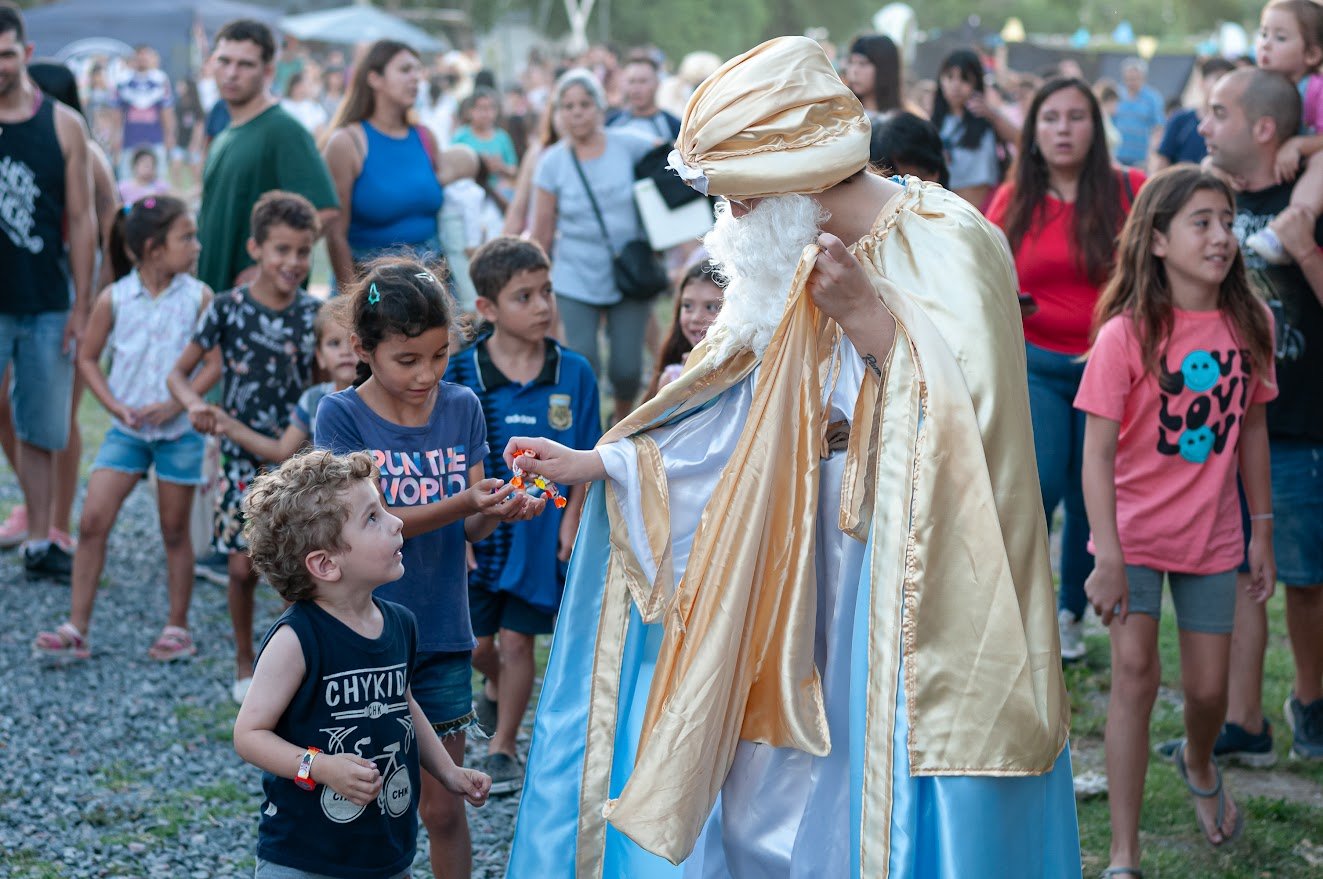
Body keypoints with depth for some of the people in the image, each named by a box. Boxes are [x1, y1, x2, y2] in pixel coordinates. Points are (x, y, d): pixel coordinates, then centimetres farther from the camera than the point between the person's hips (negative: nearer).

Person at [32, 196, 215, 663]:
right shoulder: (114, 299, -5)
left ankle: (177, 628, 20)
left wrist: (174, 404, -16)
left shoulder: (198, 297, -6)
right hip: (126, 428, 1)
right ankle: (76, 629, -1)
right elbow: (87, 358, 4)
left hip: (178, 429, -1)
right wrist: (115, 405, -8)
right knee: (92, 520, -7)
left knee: (175, 530, 8)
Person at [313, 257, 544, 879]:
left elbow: (468, 530, 2)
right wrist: (460, 504, -28)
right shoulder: (341, 415, -9)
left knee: (444, 807, 9)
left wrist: (501, 510, -20)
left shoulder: (462, 408, 1)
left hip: (442, 638, 3)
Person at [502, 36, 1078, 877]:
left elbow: (969, 412, -22)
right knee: (776, 805, 10)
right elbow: (726, 394, 15)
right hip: (825, 579, 7)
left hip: (918, 585, -7)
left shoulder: (945, 243, -14)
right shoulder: (803, 259, 8)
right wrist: (597, 464, 12)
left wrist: (865, 317, -25)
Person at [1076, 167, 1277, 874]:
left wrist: (1263, 534, 9)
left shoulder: (1248, 324, -4)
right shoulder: (1127, 335, -17)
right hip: (1135, 530, -4)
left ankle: (1198, 763, 47)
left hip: (1211, 537, 4)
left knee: (1208, 689, 10)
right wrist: (1107, 557, -21)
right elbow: (1098, 452, -17)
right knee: (1135, 673, -9)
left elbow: (1252, 430, 7)